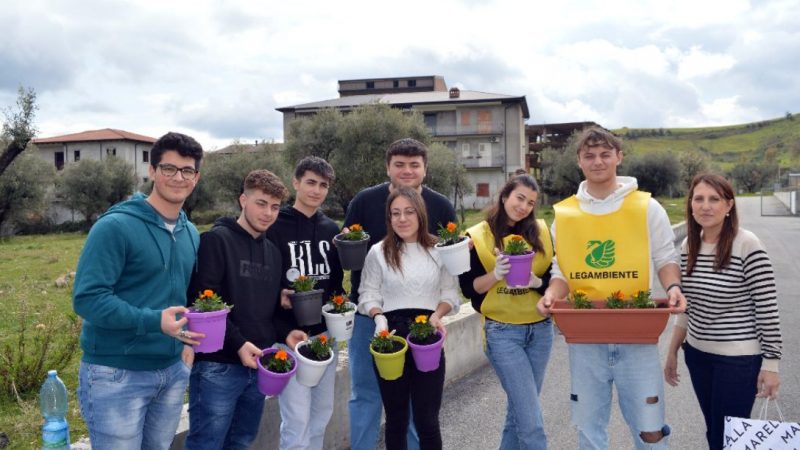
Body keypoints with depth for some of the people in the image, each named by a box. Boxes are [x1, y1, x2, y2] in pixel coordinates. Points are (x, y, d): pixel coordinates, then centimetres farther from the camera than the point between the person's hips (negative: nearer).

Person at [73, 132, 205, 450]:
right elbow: (87, 297, -20)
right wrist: (153, 321, -29)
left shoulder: (191, 234, 9)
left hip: (173, 369, 7)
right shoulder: (115, 226, -15)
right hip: (116, 373, -7)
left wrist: (187, 340, 5)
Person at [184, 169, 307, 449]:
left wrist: (284, 333, 2)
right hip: (217, 365, -7)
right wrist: (237, 343, -20)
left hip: (258, 365, 7)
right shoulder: (216, 240, -8)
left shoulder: (273, 252, 15)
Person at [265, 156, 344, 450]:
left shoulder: (331, 230, 8)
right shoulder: (275, 227, -8)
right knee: (297, 417, -4)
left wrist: (340, 301, -2)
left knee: (322, 411, 15)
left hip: (325, 332, 6)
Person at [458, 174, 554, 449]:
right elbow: (469, 288, -5)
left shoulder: (540, 233, 5)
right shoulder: (477, 237, -4)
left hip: (540, 329, 4)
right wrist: (496, 274, -21)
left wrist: (536, 282, -16)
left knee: (520, 409, 15)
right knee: (532, 421, -5)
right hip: (502, 332, -4)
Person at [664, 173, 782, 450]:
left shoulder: (748, 246, -17)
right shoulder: (688, 245, 1)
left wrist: (771, 364, -12)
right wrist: (672, 352, 12)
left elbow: (768, 309, -13)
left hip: (739, 359, -6)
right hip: (697, 354, 6)